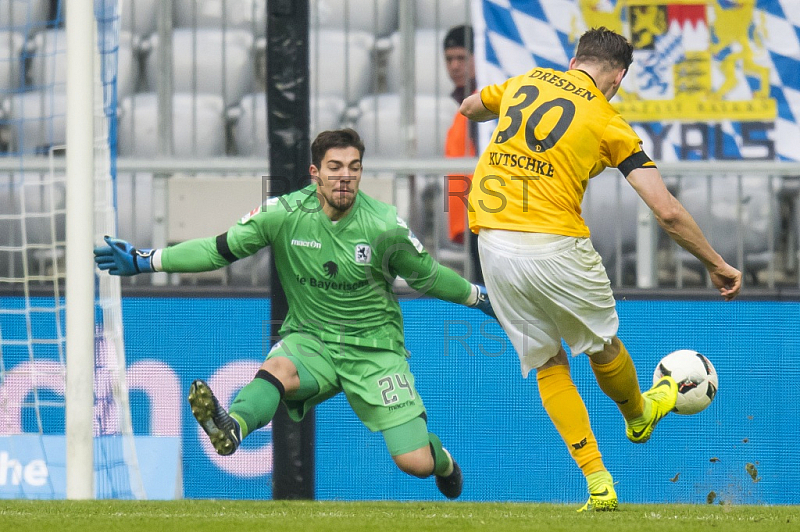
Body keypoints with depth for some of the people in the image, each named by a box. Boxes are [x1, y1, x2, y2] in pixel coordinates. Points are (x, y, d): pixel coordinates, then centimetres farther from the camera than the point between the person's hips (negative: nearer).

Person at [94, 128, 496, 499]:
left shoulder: (384, 225, -11)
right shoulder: (285, 215, -10)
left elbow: (427, 276, 7)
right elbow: (220, 249, -3)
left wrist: (481, 299, 15)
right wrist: (145, 261, -7)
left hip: (373, 347, 0)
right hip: (311, 340, 0)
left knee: (415, 464, -9)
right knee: (277, 369, -37)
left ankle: (441, 457, 29)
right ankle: (232, 428, -68)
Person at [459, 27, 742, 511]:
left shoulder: (524, 82, 10)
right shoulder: (608, 123, -1)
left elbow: (469, 107, 33)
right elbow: (668, 212, -3)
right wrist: (717, 266, 8)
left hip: (494, 244, 4)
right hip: (556, 248, -4)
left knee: (547, 364, 14)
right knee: (602, 345, 25)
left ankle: (598, 485, 12)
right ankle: (639, 415, 51)